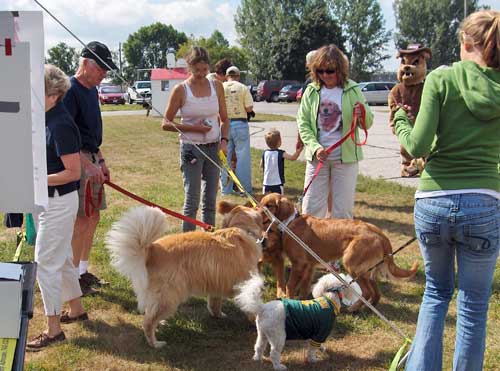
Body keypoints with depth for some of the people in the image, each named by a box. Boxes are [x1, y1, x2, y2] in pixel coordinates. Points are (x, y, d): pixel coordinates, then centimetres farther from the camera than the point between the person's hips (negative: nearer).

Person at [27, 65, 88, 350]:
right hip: (52, 200, 10)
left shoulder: (61, 125, -22)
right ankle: (76, 309, 37)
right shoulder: (47, 119, 6)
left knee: (46, 262, -3)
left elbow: (73, 172, -22)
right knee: (62, 257, 21)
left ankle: (54, 329, 8)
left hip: (59, 202, -10)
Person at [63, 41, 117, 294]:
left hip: (91, 159, 9)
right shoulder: (70, 90, -15)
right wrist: (88, 164, -25)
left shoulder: (92, 90, 14)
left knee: (93, 217, 13)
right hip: (77, 161, -9)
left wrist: (100, 160, 20)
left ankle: (82, 270, 24)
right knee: (82, 218, -6)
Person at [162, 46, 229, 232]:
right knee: (192, 201, -4)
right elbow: (165, 124, -4)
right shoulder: (181, 90, -6)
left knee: (210, 200, 9)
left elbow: (224, 119, 11)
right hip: (192, 148, -4)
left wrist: (224, 140, -6)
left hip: (214, 148, 4)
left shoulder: (216, 86, 4)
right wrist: (192, 128, -15)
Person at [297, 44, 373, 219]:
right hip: (317, 157, 1)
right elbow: (302, 123, 1)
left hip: (345, 158, -1)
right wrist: (315, 147, -14)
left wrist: (363, 113, -24)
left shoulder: (352, 90, -1)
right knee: (311, 208, 5)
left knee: (342, 211, 5)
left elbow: (367, 123, 0)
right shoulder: (311, 91, 2)